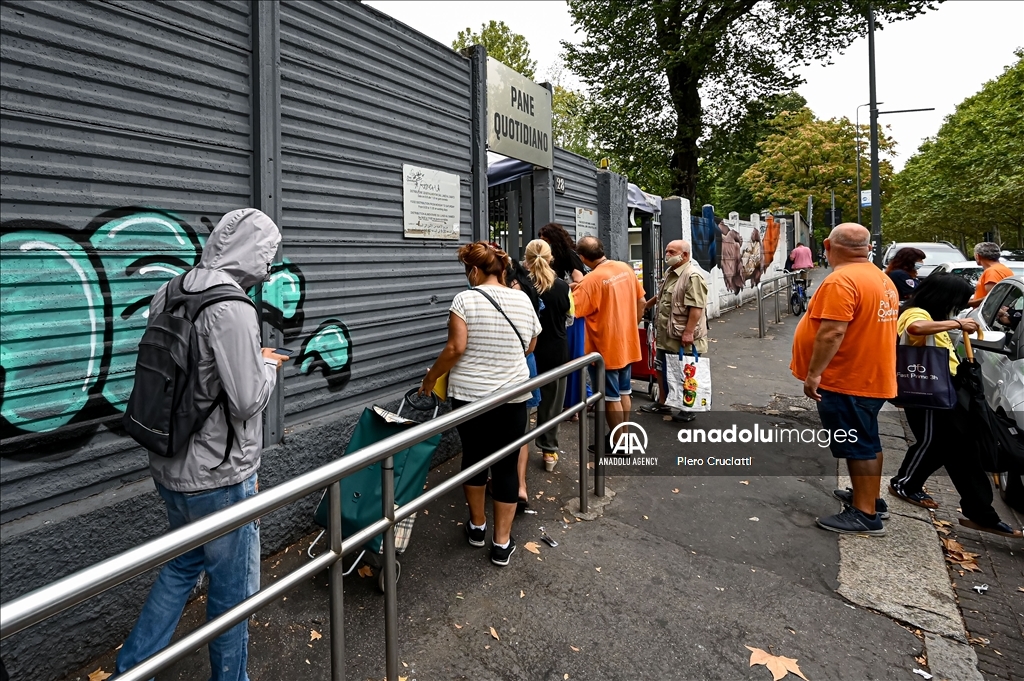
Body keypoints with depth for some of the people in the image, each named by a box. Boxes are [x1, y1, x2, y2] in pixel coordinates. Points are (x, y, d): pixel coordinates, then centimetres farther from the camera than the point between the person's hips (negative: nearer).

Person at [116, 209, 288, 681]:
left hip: (170, 466, 8)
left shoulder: (167, 293, 2)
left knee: (183, 563, 28)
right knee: (233, 584, 13)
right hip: (218, 477, -8)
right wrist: (267, 364, -4)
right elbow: (248, 400, -24)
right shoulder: (232, 310, -25)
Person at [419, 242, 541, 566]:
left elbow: (456, 348, -15)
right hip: (512, 395, 2)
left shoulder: (465, 299, -9)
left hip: (469, 394, -1)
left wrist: (431, 377, -1)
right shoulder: (523, 300, 3)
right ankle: (502, 542, 15)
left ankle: (477, 527, 33)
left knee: (474, 457, 17)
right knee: (506, 465, 8)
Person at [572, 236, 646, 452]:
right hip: (626, 343, 7)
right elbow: (641, 302, 8)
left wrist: (576, 290, -5)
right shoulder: (626, 268, 1)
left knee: (610, 396, 5)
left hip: (605, 347, -7)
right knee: (624, 391, 18)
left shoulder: (592, 280, -21)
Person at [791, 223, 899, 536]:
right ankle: (869, 497, 33)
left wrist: (813, 373, -23)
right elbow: (869, 325, 17)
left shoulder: (841, 280, -21)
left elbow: (832, 332, -28)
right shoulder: (881, 279, 11)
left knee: (858, 447, -2)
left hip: (847, 381, -10)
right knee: (867, 442, 20)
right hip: (871, 377, 10)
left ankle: (865, 515, 7)